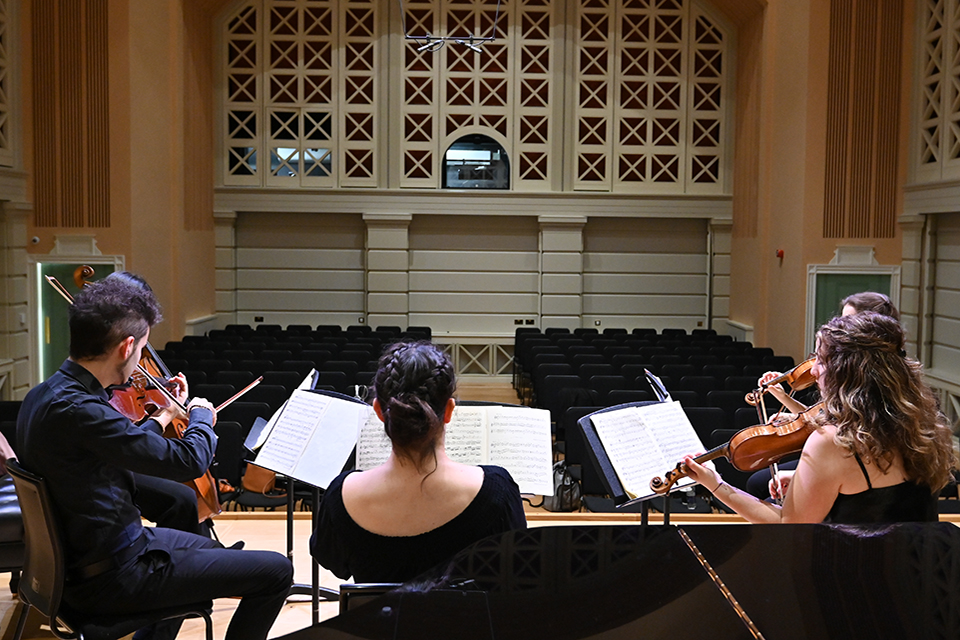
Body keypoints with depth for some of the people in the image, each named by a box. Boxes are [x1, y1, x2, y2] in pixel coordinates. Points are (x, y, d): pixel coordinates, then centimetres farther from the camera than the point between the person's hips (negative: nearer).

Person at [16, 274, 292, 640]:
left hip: (75, 557, 10)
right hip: (108, 580, -10)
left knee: (206, 548, 34)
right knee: (275, 572, -11)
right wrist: (202, 414, -6)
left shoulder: (41, 396, 3)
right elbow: (190, 460, -25)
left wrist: (162, 418, 19)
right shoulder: (77, 410, -28)